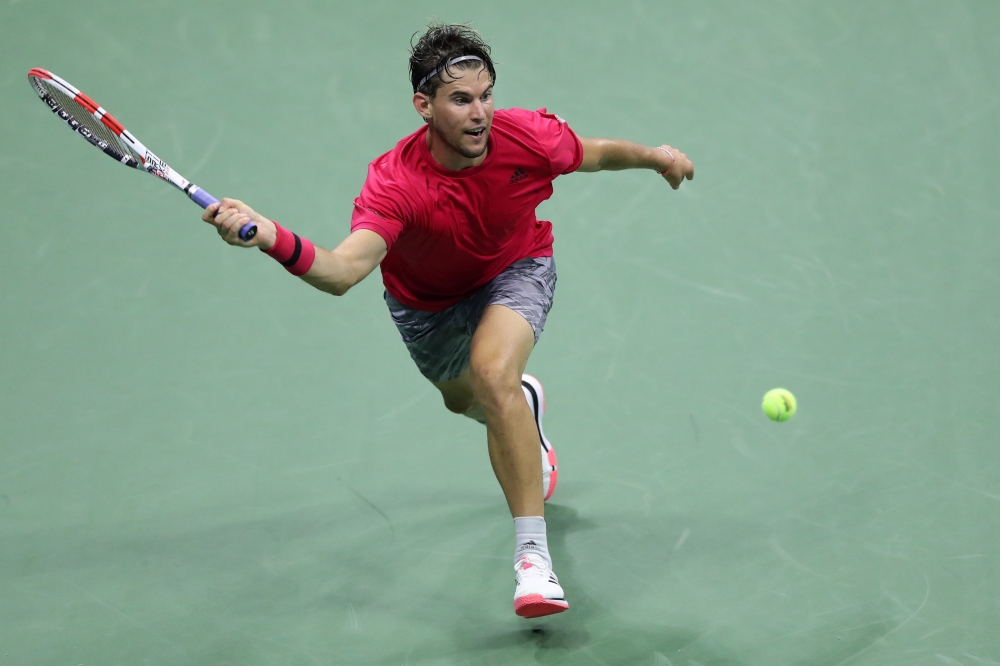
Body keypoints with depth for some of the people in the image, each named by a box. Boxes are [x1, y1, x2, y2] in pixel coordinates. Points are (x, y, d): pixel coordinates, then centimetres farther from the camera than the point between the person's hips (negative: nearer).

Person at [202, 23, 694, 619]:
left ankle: (533, 554, -29)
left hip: (516, 270, -2)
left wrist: (656, 156, 4)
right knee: (462, 398, 29)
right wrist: (273, 239, -71)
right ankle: (526, 404, 71)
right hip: (428, 300, 2)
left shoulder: (527, 136, -31)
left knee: (493, 374, -33)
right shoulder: (395, 182, -39)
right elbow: (344, 269, -54)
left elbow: (593, 153, -6)